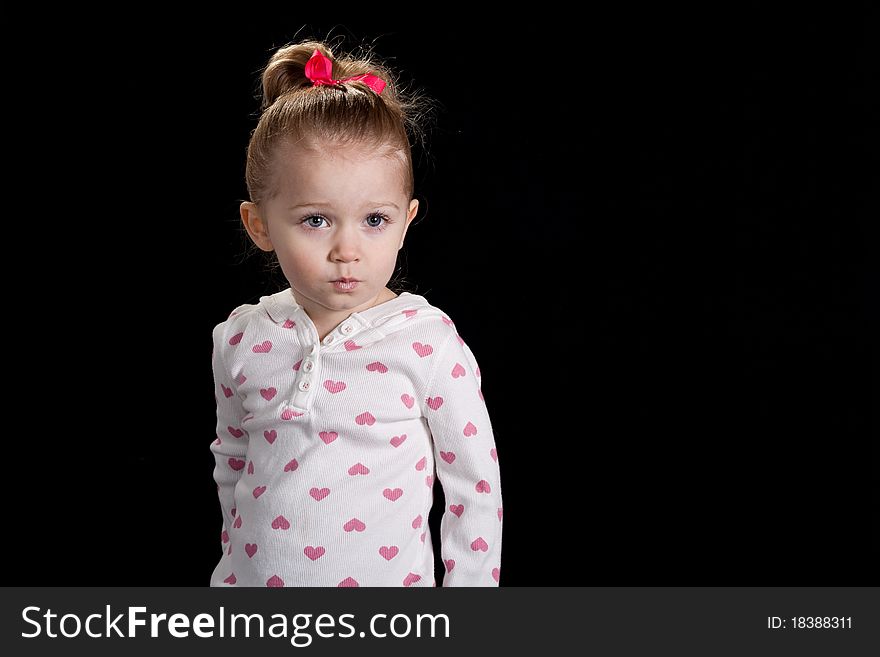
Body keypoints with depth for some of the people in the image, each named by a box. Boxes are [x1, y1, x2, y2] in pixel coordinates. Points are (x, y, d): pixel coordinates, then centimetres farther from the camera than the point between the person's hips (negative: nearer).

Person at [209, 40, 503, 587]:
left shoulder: (429, 343, -15)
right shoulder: (241, 342, -5)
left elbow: (476, 485, -7)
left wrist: (469, 589, -5)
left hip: (388, 580, -2)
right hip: (256, 576, 3)